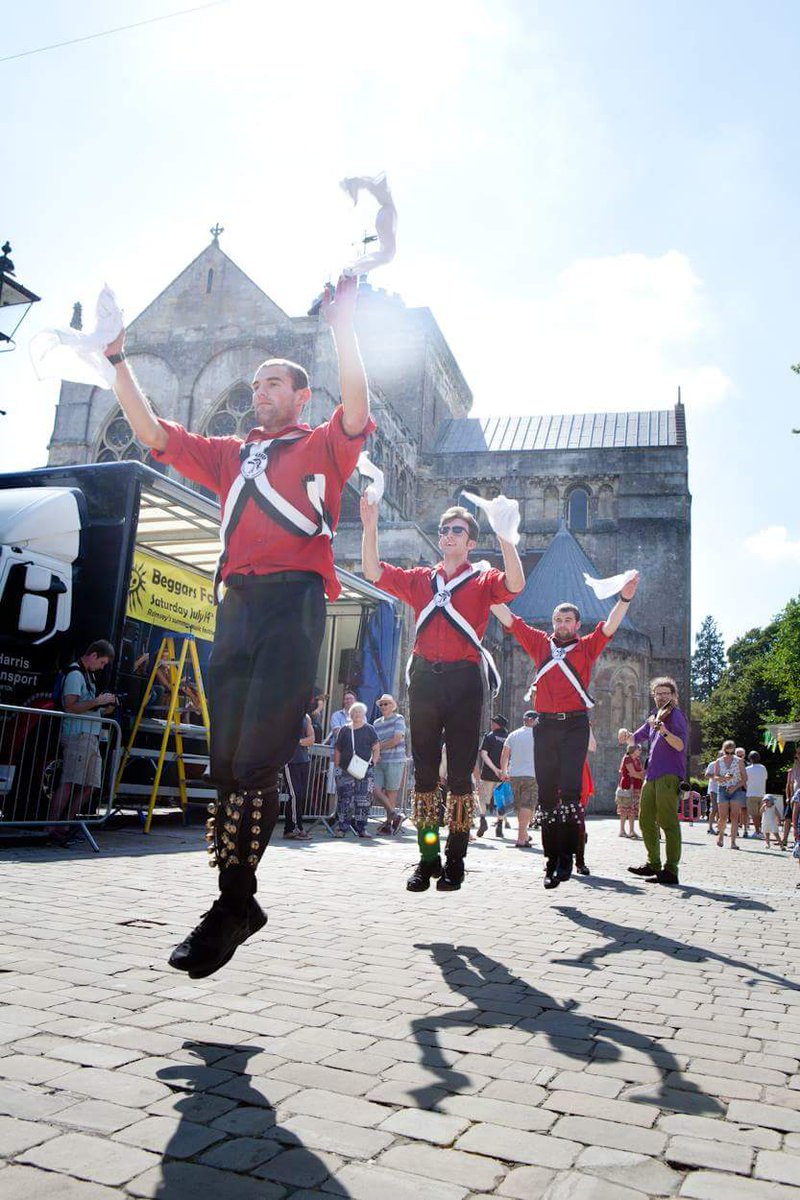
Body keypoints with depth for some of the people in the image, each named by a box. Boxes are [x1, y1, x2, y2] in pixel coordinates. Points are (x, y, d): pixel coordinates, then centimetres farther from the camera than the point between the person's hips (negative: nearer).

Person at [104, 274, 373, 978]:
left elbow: (357, 410, -7)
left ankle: (233, 902, -7)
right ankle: (240, 901, 10)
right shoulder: (231, 455, 28)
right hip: (237, 604, 6)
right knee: (227, 759, 2)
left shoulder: (323, 447, 14)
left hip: (294, 601, -5)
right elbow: (151, 432, 26)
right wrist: (118, 360, 20)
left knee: (257, 758, -13)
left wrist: (344, 329, -15)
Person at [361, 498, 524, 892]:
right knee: (424, 770, 3)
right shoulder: (420, 579, 18)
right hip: (425, 678, 3)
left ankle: (455, 861, 5)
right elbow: (374, 572, 11)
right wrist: (370, 527, 1)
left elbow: (515, 584, -12)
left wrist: (504, 536, -19)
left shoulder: (482, 579, 9)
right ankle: (427, 859, 10)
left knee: (460, 771, -1)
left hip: (463, 680, -3)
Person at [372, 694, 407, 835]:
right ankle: (395, 815, 12)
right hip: (380, 762, 6)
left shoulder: (398, 719, -1)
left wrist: (379, 747, -4)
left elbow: (396, 740, -10)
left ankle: (389, 825, 8)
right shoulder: (377, 723, 15)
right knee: (376, 791, -2)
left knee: (391, 793, -2)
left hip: (395, 761, -6)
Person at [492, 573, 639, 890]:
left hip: (575, 724, -2)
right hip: (545, 724, 3)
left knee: (570, 790, -12)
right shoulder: (540, 643, 14)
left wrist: (625, 598, -19)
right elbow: (508, 619, 13)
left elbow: (609, 627, -4)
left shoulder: (586, 647, 10)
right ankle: (551, 860, 10)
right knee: (546, 794, 4)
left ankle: (566, 856, -7)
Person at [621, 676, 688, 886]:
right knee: (646, 821, 13)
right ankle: (653, 865, 24)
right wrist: (626, 734, 2)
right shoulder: (655, 717, 18)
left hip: (669, 775, -9)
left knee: (667, 822, -10)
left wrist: (664, 731, -39)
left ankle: (671, 871, -8)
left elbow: (680, 745, -21)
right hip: (651, 775, 9)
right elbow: (636, 739, 25)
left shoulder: (675, 715, -6)